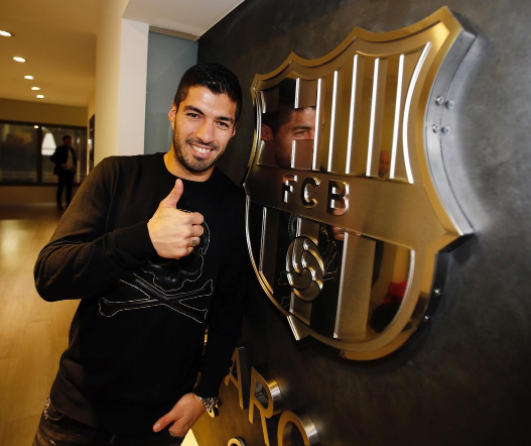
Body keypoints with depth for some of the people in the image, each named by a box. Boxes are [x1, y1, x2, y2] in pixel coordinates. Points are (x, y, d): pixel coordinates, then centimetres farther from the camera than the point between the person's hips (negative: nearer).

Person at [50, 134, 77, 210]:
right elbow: (52, 158, -4)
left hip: (70, 171, 5)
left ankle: (68, 204, 8)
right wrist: (61, 163, -15)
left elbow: (74, 159, 25)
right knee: (61, 187, -3)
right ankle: (59, 204, 2)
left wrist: (75, 165, 5)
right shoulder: (60, 149, -1)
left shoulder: (72, 150, 15)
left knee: (69, 188, 4)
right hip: (62, 171, -5)